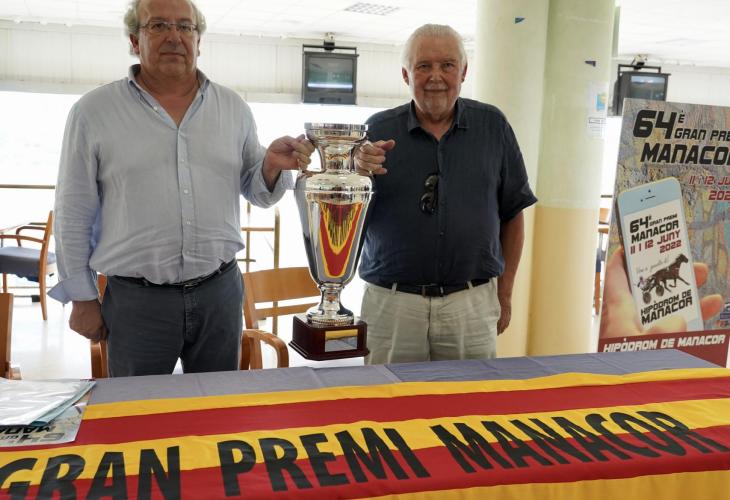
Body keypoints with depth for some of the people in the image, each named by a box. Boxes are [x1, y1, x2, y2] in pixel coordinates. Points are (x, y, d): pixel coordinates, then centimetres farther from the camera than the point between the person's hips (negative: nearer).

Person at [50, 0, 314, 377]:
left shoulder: (234, 108, 6)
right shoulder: (93, 112, -1)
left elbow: (256, 193, 10)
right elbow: (73, 215, 2)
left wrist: (272, 165, -11)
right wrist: (82, 298, 2)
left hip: (221, 291, 3)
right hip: (135, 299, -2)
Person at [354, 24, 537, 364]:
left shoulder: (492, 126, 3)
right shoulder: (379, 130, 1)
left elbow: (512, 214, 9)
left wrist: (504, 293, 8)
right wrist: (357, 174, -17)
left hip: (472, 304, 1)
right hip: (390, 303, 0)